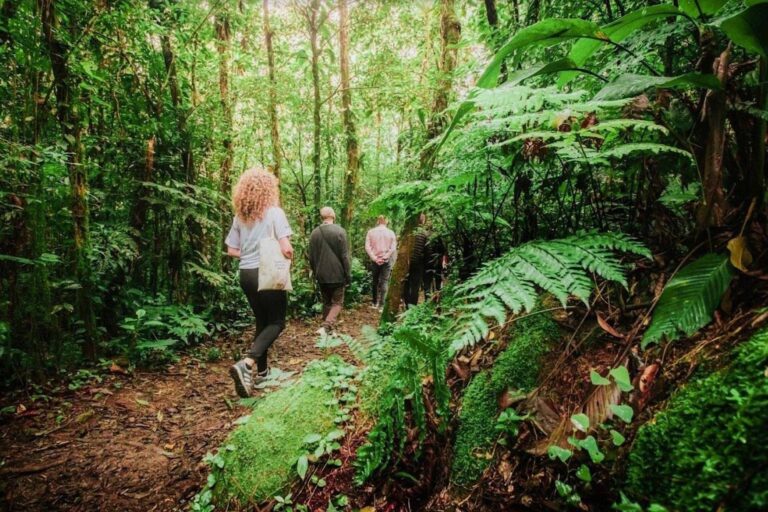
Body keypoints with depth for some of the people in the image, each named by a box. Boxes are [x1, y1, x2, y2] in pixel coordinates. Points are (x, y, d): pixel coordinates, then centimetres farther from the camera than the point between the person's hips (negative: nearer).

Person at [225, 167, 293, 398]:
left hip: (246, 274, 6)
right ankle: (246, 364, -16)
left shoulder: (240, 216, 6)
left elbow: (232, 250, 8)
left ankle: (261, 370, 26)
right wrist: (287, 257, 2)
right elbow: (286, 249, -19)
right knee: (276, 322, 4)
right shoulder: (274, 212, -11)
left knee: (262, 321, 20)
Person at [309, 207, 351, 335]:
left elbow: (311, 257, 8)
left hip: (321, 275, 4)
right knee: (337, 302, 4)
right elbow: (344, 256, -11)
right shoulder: (339, 231, -10)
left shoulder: (314, 233, 3)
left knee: (326, 303, 17)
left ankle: (328, 329, 19)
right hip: (337, 274, -4)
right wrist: (348, 275, -3)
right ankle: (326, 327, -13)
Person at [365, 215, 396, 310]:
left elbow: (367, 247, -7)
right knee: (384, 281, 0)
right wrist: (385, 257, -8)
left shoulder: (370, 232, 0)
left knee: (375, 281, 16)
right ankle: (381, 305, -6)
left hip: (375, 260, 2)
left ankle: (375, 302, 24)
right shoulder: (391, 232, -2)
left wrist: (374, 258, -8)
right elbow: (393, 248, -8)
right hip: (387, 260, -1)